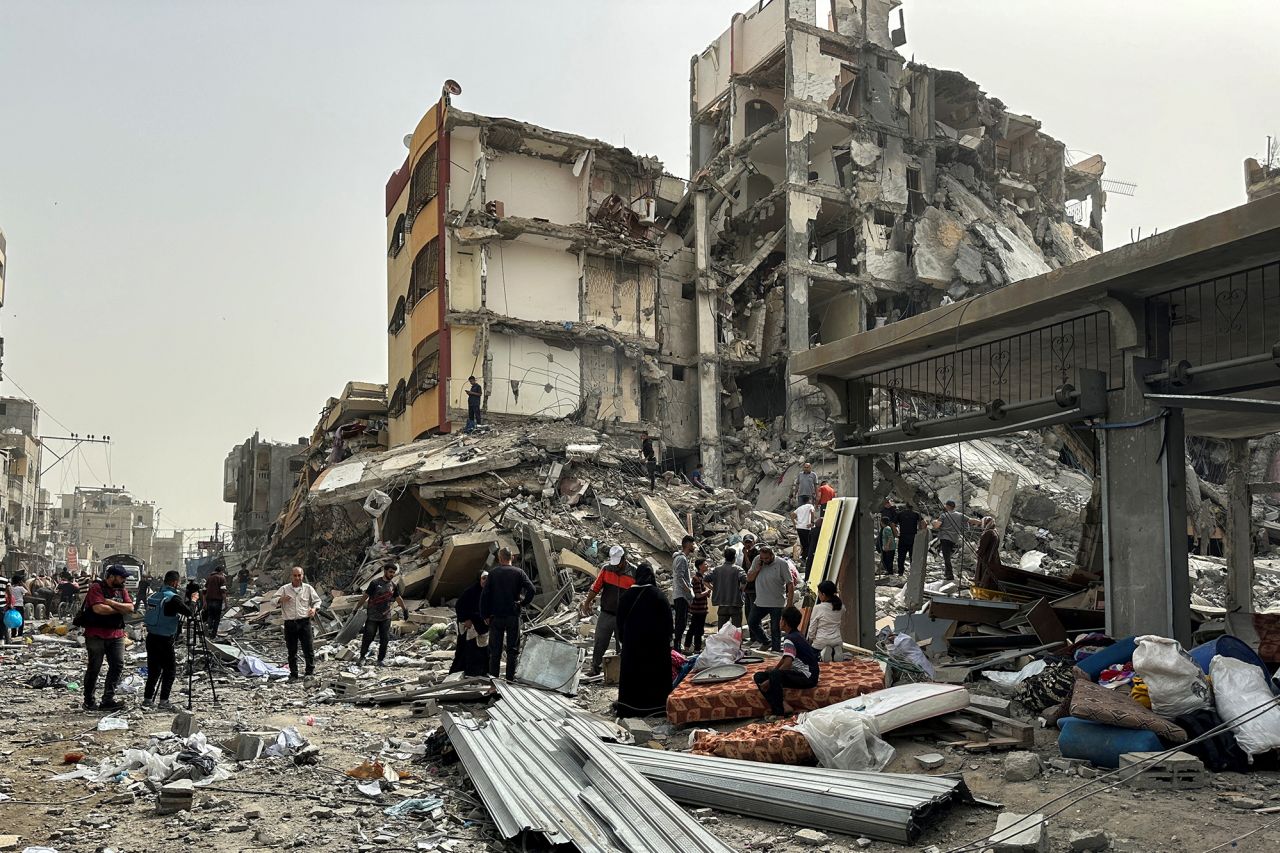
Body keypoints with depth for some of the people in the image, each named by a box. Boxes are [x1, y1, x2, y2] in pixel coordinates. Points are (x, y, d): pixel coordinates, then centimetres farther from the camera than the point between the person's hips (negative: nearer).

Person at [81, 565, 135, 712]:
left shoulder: (122, 590, 11)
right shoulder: (96, 588, -9)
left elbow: (130, 608, -2)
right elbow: (98, 608, -22)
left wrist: (111, 603, -14)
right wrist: (120, 609, -9)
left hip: (116, 635, 6)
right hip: (96, 635, -6)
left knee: (118, 665, -2)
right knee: (94, 668, 4)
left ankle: (108, 699, 2)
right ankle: (89, 701, 16)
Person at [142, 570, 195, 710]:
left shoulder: (154, 595, 8)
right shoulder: (173, 597, -16)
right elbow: (188, 612, -17)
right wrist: (192, 600, 1)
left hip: (151, 637, 7)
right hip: (165, 640, -7)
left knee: (153, 669, 15)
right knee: (170, 669, 2)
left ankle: (147, 699, 17)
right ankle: (164, 701, 0)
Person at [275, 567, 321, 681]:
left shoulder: (308, 588, 8)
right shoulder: (285, 589, 6)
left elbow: (317, 601, 14)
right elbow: (273, 600, 1)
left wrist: (314, 608, -7)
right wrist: (281, 599, -20)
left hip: (304, 621, 0)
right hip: (290, 623, 0)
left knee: (308, 648, -2)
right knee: (292, 651, 6)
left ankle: (310, 671, 12)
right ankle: (293, 674, 15)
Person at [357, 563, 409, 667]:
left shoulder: (394, 585, 4)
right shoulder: (375, 583, -10)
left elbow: (398, 598, 20)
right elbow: (365, 596, -6)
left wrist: (405, 609, 27)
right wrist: (356, 609, -4)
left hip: (386, 617, 4)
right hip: (372, 617, -4)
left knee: (384, 639, 3)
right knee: (368, 638, -1)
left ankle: (380, 660, 15)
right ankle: (362, 657, 20)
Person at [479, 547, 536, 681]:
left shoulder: (493, 572, -1)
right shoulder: (519, 572, -2)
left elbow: (484, 594, -4)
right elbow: (532, 590, -12)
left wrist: (485, 615, 2)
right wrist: (523, 603, 3)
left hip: (496, 616, 1)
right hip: (513, 616, 0)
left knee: (495, 649, 9)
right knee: (513, 649, 7)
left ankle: (493, 677, 11)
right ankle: (510, 678, 6)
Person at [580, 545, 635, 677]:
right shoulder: (606, 569, -4)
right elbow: (596, 587, 4)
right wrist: (587, 603, 6)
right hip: (606, 615, 2)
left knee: (622, 646, 9)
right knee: (599, 643, 8)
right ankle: (595, 667, 21)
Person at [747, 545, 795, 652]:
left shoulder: (782, 563, -13)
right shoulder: (757, 561, -1)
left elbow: (790, 584, -11)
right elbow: (749, 579, 6)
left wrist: (789, 604, -15)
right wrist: (757, 569, -13)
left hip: (777, 604, -5)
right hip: (760, 602, 5)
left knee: (775, 629, 2)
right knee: (752, 623, 12)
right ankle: (766, 642, 31)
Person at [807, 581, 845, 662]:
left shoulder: (818, 608, -12)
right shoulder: (840, 606, -1)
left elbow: (812, 629, -5)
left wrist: (810, 641, 10)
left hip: (821, 641, -4)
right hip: (837, 641, 4)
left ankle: (821, 654, -8)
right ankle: (835, 652, -2)